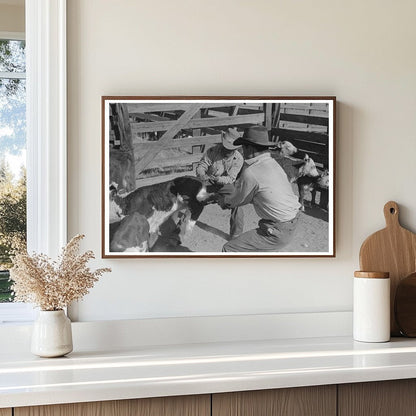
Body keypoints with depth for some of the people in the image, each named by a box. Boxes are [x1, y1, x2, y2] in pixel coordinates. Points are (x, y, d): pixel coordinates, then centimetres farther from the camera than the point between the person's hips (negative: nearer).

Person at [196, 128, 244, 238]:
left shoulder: (238, 159, -16)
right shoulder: (213, 151, -17)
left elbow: (230, 178, -21)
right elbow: (201, 166, -17)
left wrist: (218, 179, -42)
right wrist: (202, 176, -42)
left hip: (225, 186, -1)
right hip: (208, 184, 1)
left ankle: (236, 235, -11)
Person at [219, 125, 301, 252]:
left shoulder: (250, 173, -20)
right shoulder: (272, 163, 7)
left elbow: (238, 200, -2)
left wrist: (224, 201, 19)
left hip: (277, 232, -9)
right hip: (291, 224, 9)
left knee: (229, 250, -4)